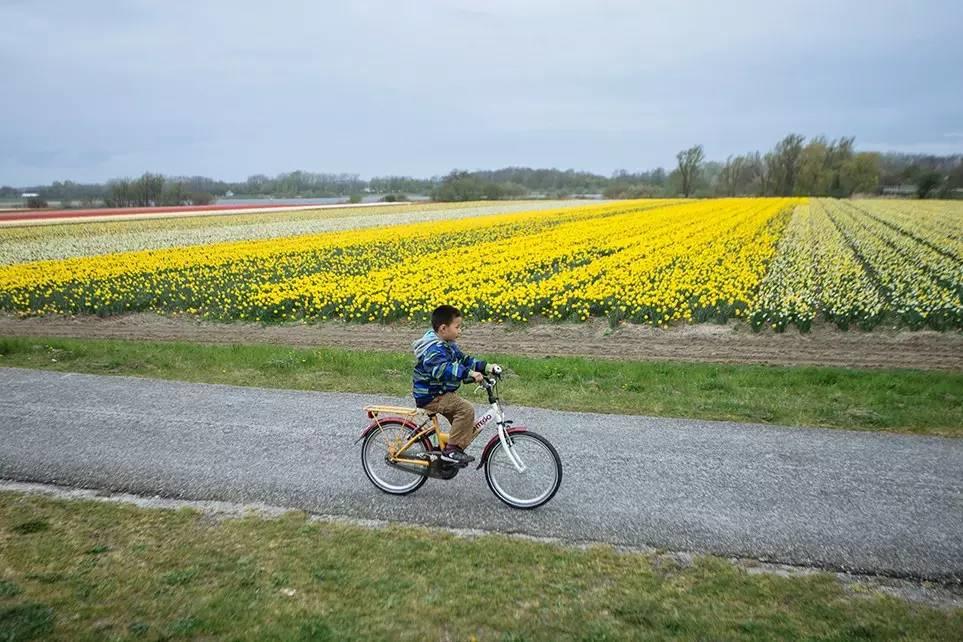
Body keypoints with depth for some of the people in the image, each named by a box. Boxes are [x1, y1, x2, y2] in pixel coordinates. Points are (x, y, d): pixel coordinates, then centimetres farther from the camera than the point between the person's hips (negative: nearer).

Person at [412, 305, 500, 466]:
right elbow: (444, 369, -41)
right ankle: (451, 450, -17)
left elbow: (463, 360, 12)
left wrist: (486, 367, -1)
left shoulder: (448, 345, 8)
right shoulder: (433, 349, -25)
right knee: (466, 409, -24)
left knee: (469, 426, 13)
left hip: (442, 393, 10)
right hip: (431, 397, -10)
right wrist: (470, 373, -49)